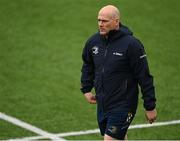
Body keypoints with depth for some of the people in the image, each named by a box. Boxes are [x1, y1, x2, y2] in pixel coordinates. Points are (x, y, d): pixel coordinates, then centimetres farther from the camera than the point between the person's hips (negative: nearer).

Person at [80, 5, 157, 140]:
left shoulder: (131, 44, -15)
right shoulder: (93, 41, 2)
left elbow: (144, 77, -12)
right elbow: (87, 66, 23)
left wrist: (150, 107, -9)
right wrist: (86, 89, 13)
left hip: (123, 107, -6)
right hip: (102, 105, 6)